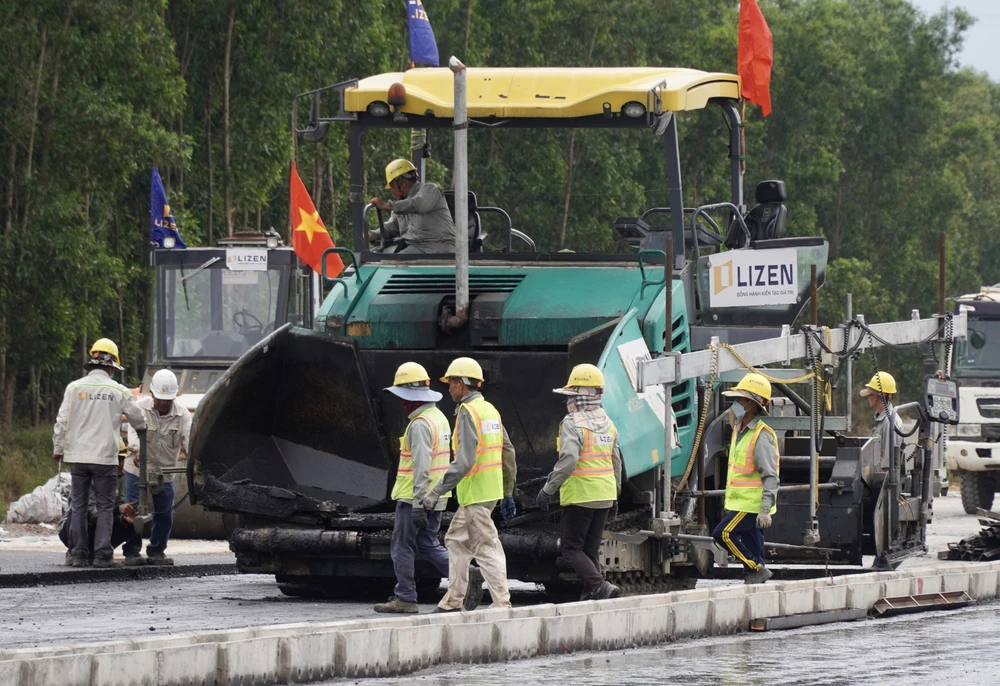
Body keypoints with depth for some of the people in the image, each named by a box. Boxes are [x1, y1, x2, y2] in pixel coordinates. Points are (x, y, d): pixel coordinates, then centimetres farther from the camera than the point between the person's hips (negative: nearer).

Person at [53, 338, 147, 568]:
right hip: (105, 457, -2)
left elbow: (62, 422, 1)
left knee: (79, 506, 8)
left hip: (77, 456, 2)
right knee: (105, 507, 3)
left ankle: (79, 553, 7)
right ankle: (102, 554, -3)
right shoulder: (118, 391, -1)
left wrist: (58, 449, 12)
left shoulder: (74, 388, 1)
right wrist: (141, 429, 35)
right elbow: (137, 419, 12)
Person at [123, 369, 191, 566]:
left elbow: (189, 437, -18)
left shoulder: (182, 413, -4)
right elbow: (134, 430, -27)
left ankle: (156, 551, 20)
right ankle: (132, 552, 1)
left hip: (165, 474, 3)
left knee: (165, 515, 6)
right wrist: (136, 450, -48)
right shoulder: (141, 407, -11)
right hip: (138, 470, -3)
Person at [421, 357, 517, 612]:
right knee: (456, 541, 18)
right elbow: (508, 453, 16)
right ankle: (452, 602, 22)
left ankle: (502, 603, -7)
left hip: (475, 494, -9)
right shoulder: (490, 410, 13)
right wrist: (508, 494, 22)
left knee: (486, 548, -6)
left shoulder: (467, 412, -15)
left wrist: (435, 493, -21)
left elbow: (464, 462, -24)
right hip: (492, 489, 9)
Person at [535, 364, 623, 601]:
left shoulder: (573, 423, -13)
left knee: (571, 548, -3)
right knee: (591, 550, 12)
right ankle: (590, 596, 10)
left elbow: (568, 459, -24)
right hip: (604, 496, 7)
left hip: (580, 496, -7)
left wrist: (548, 490, -19)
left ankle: (599, 586, -17)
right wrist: (615, 495, 24)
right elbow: (616, 462, 16)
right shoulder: (607, 423, 11)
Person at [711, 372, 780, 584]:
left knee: (723, 534, -13)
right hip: (741, 502, 9)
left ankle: (757, 570, -7)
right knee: (752, 544, 10)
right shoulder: (739, 429, 12)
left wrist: (766, 509, -28)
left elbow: (770, 477, -21)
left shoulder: (762, 436, -18)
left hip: (752, 504, -9)